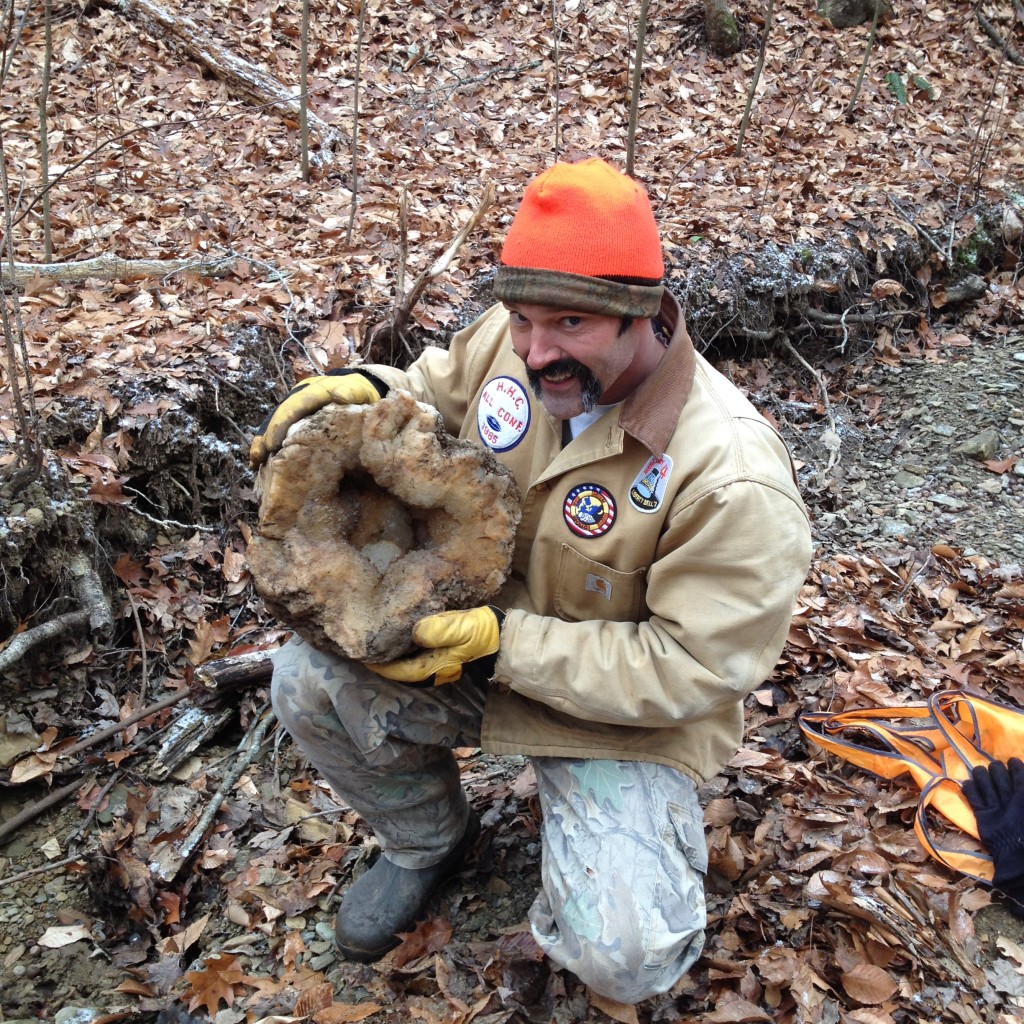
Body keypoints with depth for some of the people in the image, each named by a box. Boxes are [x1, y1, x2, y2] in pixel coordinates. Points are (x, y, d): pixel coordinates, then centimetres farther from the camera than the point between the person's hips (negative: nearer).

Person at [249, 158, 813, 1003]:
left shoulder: (733, 479, -31)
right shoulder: (510, 340, -14)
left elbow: (692, 669, -25)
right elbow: (439, 389, 10)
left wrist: (505, 644, -30)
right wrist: (363, 392, -13)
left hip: (624, 713, -5)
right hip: (482, 637, 6)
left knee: (622, 958, -22)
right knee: (307, 678, -14)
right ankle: (429, 841, 15)